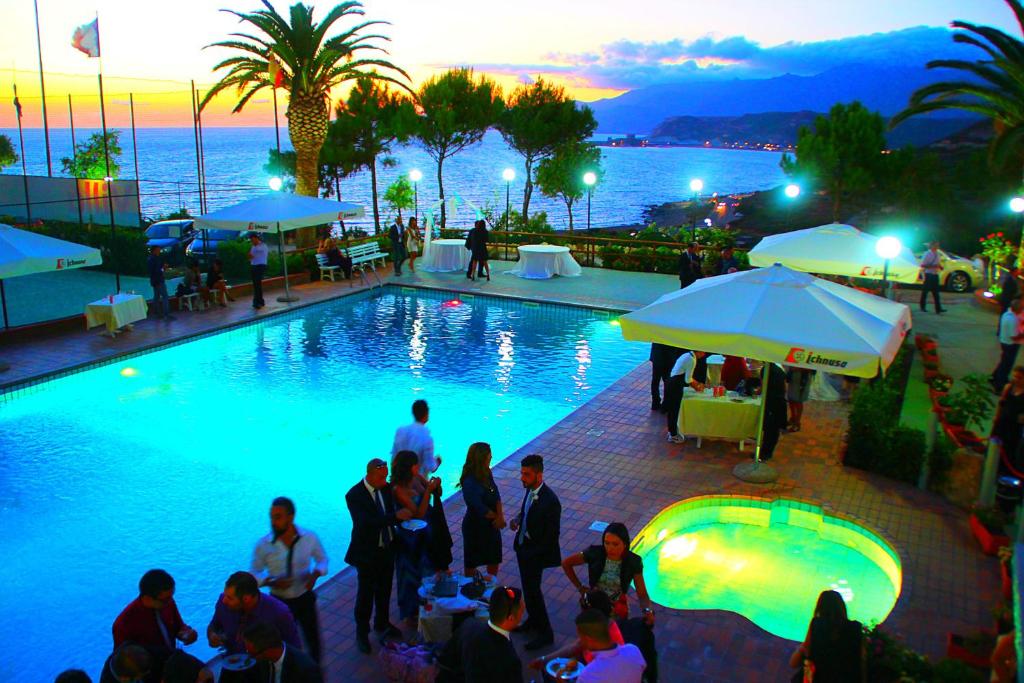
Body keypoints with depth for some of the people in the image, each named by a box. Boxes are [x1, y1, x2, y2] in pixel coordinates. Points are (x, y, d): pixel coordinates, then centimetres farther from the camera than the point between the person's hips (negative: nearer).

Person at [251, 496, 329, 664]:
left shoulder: (310, 538, -16)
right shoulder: (263, 545, -18)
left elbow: (322, 559, 1)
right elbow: (254, 574, -6)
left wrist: (316, 574, -20)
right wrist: (272, 581, -25)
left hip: (305, 599, 1)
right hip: (279, 602, -1)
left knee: (313, 638, 17)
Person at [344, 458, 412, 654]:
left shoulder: (386, 488, -3)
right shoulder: (354, 496, -22)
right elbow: (366, 522, -34)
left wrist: (400, 517, -16)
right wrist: (396, 516, -39)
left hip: (387, 549, 6)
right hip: (367, 553, -6)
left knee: (384, 590, 21)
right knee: (366, 594, 8)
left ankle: (382, 623, 42)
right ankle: (362, 633, 26)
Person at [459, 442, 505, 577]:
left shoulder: (486, 474, -7)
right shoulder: (470, 482, -30)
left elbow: (496, 496, -7)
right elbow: (480, 509, -26)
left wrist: (500, 517, -21)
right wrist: (497, 517, -10)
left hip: (491, 524, 7)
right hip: (475, 526, -7)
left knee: (494, 559, 21)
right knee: (472, 562, 16)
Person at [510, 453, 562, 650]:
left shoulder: (550, 501, -29)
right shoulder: (530, 490, -7)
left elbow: (552, 536, -22)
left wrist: (532, 554, -17)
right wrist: (518, 519, -6)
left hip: (535, 553, -7)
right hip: (523, 546, 7)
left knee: (532, 590, 5)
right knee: (528, 586, 22)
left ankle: (545, 633, 23)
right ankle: (533, 620, 44)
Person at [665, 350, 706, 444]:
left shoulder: (688, 355, 13)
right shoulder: (692, 360, -16)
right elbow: (688, 380, -15)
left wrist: (697, 383, 23)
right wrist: (696, 387, 2)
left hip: (671, 383, 9)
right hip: (675, 386, -9)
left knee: (671, 409, 21)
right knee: (674, 410, 4)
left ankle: (671, 431, 36)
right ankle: (673, 436, 17)